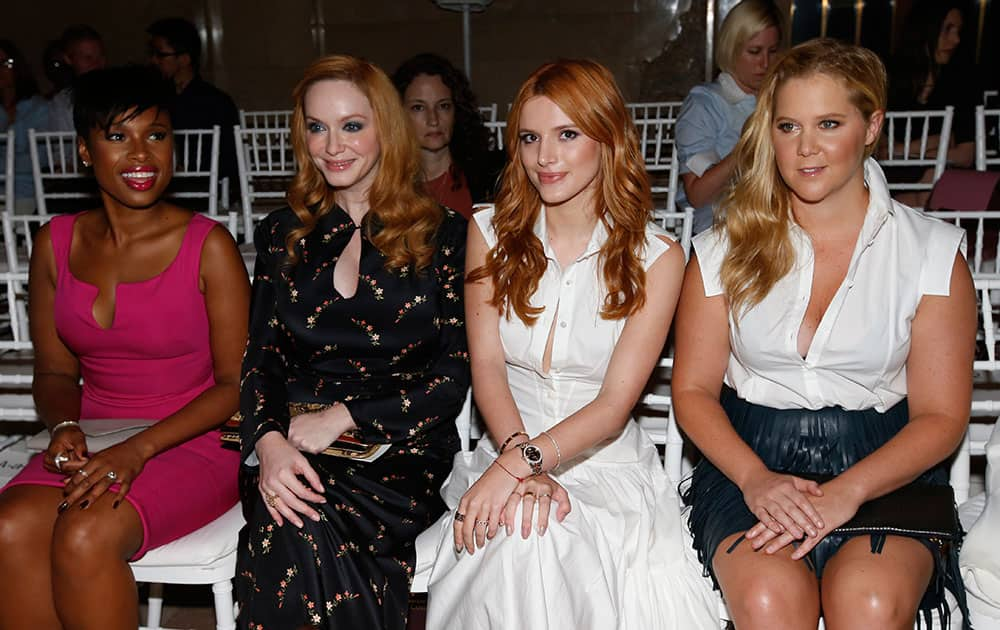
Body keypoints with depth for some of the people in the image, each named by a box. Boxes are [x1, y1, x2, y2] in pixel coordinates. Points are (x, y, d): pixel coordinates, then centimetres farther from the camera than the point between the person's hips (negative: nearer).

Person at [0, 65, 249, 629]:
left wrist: (140, 448, -19)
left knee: (86, 535, -29)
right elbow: (54, 371, 13)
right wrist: (65, 425, -9)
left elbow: (236, 383, -8)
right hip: (92, 445, 4)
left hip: (194, 444, -4)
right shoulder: (57, 243, 6)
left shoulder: (208, 245, -8)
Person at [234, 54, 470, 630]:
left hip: (401, 450, -2)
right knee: (291, 517, -32)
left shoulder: (444, 236, 4)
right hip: (293, 450, 3)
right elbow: (261, 359, 8)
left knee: (293, 530, -31)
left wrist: (341, 418, -12)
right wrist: (269, 441, -13)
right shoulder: (283, 235, 15)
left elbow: (455, 373, -2)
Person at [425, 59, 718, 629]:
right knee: (518, 530, -32)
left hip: (607, 462, -1)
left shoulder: (656, 256, -3)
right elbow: (487, 366, -4)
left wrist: (523, 460, -25)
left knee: (540, 534, -31)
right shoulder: (491, 231, 5)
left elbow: (615, 404, -9)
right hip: (507, 451, 1)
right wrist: (518, 463, -22)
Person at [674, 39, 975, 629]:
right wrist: (755, 478, -14)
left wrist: (846, 492, -17)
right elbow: (693, 388, 4)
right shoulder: (726, 249, 5)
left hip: (883, 470, 0)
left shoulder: (933, 250, 1)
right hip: (750, 462, 1)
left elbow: (942, 416, -1)